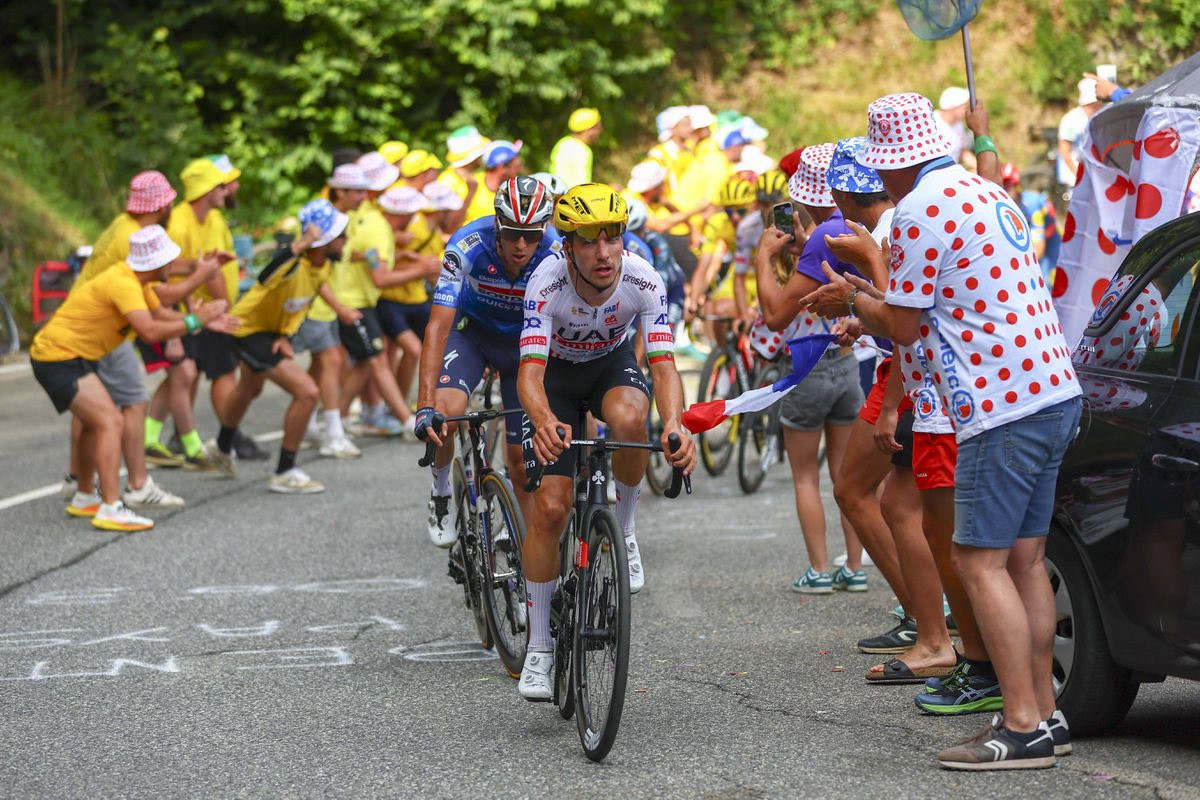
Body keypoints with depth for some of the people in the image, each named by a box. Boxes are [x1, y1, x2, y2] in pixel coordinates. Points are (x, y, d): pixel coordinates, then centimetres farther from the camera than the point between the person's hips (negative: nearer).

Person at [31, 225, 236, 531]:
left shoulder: (134, 279, 7)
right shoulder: (123, 284, -25)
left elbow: (160, 313, 13)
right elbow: (150, 331, -35)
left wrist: (204, 321, -1)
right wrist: (195, 320, -25)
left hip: (64, 356, 11)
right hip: (60, 358, -11)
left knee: (96, 422, 25)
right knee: (111, 422, -18)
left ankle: (84, 499, 39)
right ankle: (111, 510, -24)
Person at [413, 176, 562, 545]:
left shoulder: (556, 256, -29)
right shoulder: (467, 246, -32)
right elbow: (438, 326, -36)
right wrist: (425, 406, -44)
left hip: (524, 339, 1)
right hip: (472, 330, -1)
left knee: (522, 460, -2)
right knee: (445, 411, -29)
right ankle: (441, 492, -1)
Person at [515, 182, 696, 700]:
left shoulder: (643, 282, -30)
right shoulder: (548, 283, -34)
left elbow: (663, 364, -34)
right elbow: (530, 369, -41)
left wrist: (674, 422, -55)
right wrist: (544, 420, -64)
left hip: (612, 365, 1)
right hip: (557, 371, -1)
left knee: (628, 418, -37)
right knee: (551, 506, -13)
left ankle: (623, 530, -8)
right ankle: (539, 647, 1)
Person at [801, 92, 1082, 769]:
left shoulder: (920, 213, -12)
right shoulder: (984, 191, 17)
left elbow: (905, 326, -5)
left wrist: (852, 300, 12)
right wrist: (869, 299, 27)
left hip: (1002, 408, -9)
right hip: (1055, 392, 9)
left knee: (981, 561, -6)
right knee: (1024, 559, 13)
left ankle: (1023, 727, -8)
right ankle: (1045, 713, 16)